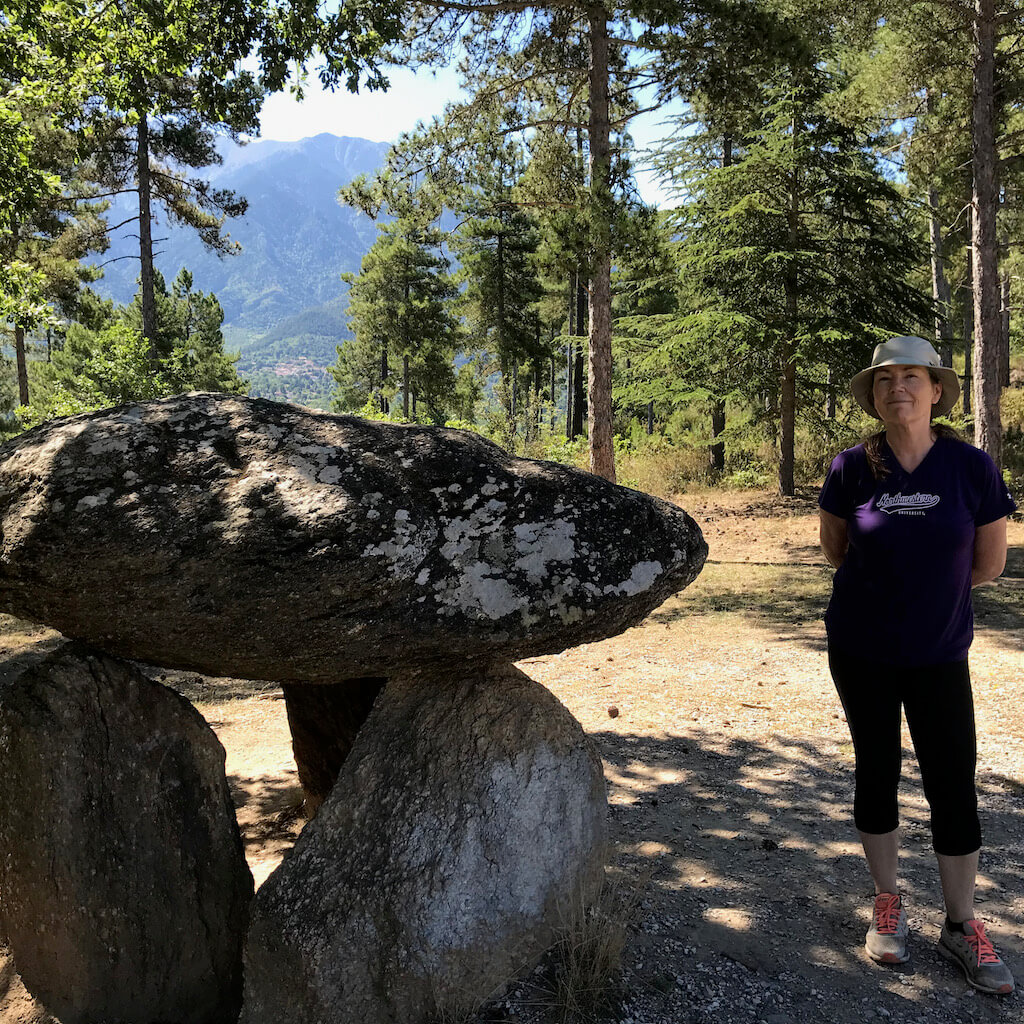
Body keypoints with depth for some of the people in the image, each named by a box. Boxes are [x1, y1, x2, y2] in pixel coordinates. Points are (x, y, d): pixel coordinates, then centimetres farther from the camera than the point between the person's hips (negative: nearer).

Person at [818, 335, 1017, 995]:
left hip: (939, 655, 0)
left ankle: (963, 927, 21)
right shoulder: (853, 468, -7)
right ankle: (888, 905, 29)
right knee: (877, 771, 11)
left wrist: (928, 587, 6)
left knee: (953, 784, 3)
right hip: (861, 653, 1)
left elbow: (990, 562, 0)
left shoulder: (971, 468, -9)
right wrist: (887, 583, 8)